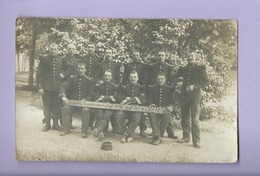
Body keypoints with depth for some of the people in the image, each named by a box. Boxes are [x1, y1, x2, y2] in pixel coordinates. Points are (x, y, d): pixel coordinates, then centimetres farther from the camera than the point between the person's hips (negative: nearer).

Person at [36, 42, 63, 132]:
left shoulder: (60, 60, 8)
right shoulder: (44, 59, -1)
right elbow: (39, 74, -2)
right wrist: (40, 87, -8)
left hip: (57, 87, 2)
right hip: (47, 87, -2)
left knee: (57, 106, 5)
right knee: (47, 106, 5)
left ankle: (55, 124, 16)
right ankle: (47, 124, 16)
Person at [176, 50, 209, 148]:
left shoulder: (200, 68, 4)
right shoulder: (182, 69, 16)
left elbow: (205, 81, -1)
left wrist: (194, 86, -13)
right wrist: (179, 83, 3)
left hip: (194, 95, -4)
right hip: (184, 95, 5)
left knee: (195, 118, -9)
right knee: (184, 117, 8)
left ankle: (196, 141, -8)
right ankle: (186, 137, 21)